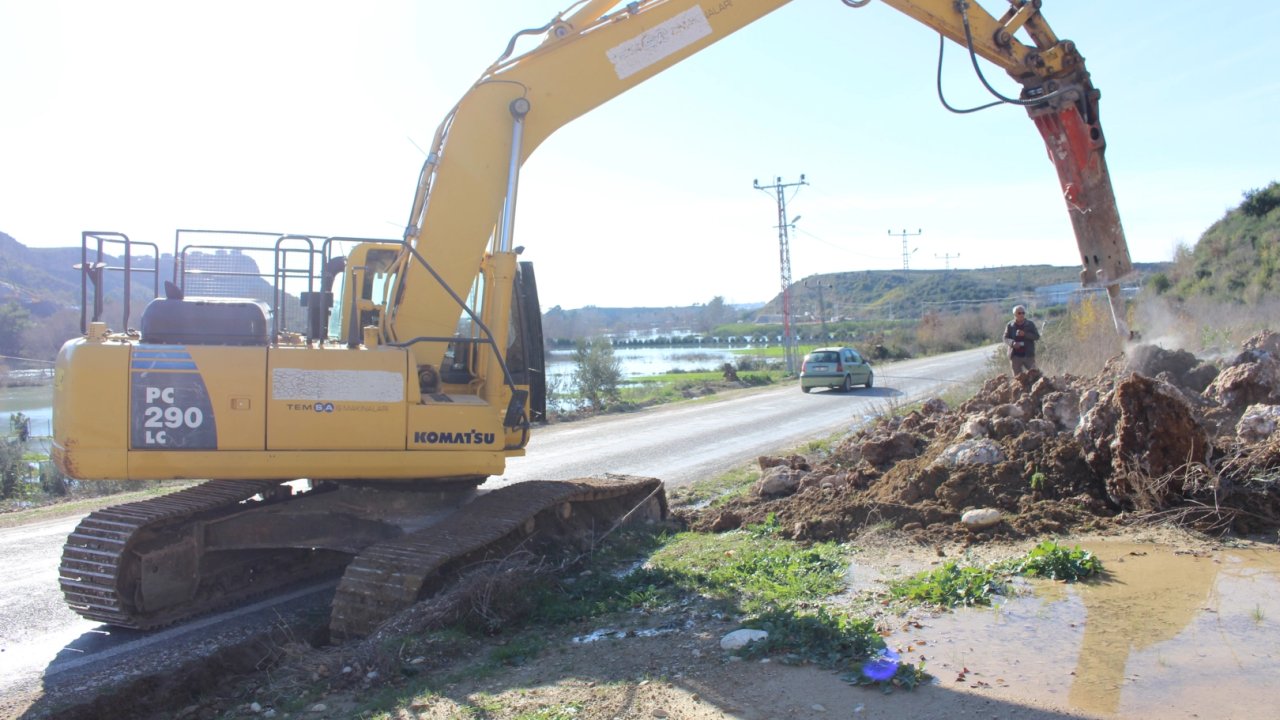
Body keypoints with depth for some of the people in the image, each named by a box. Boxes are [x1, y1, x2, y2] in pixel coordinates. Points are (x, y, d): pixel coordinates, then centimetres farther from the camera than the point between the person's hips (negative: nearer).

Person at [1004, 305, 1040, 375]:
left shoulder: (1030, 324, 3)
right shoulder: (1010, 325, 3)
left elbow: (1037, 336, -2)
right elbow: (1006, 338, 2)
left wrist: (1025, 334, -18)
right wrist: (1012, 343, -19)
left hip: (1028, 355, 0)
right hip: (1015, 356, 0)